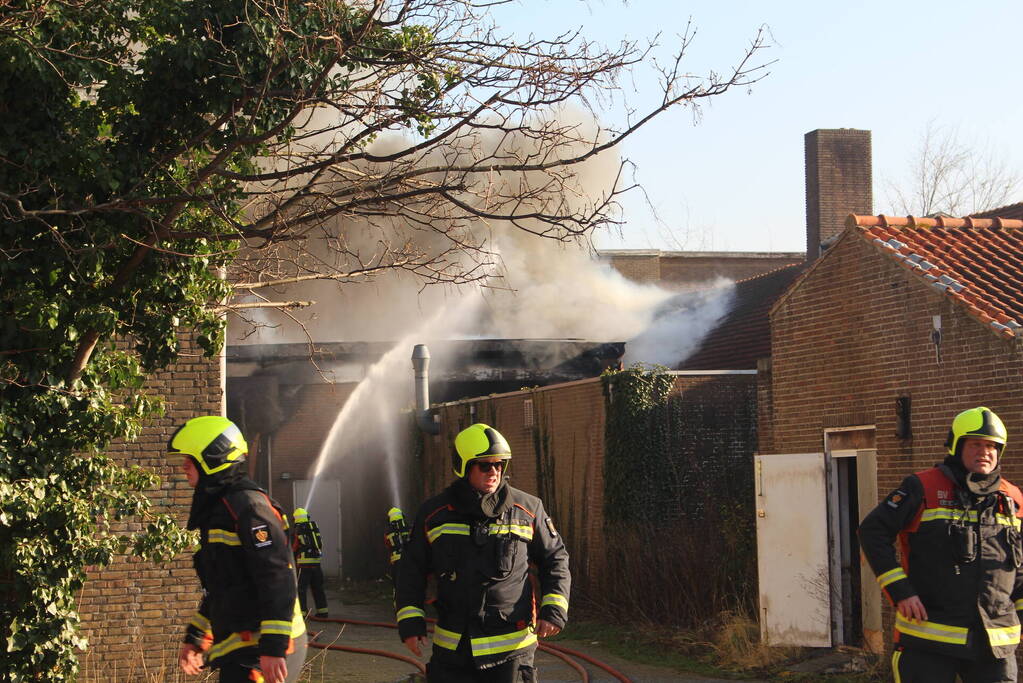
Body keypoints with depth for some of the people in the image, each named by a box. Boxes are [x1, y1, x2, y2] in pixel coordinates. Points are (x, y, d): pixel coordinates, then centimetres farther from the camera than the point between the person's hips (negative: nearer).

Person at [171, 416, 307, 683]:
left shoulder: (247, 504, -14)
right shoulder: (216, 510, 19)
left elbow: (278, 580, -21)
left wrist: (273, 649, -25)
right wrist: (195, 640, 26)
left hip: (260, 652, -10)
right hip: (240, 651, 10)